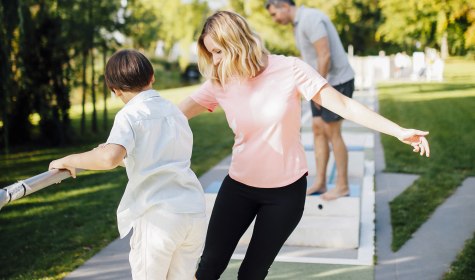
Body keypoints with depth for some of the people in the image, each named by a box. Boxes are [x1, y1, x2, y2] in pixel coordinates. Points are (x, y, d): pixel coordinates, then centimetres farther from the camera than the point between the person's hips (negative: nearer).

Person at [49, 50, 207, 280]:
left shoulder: (129, 115, -4)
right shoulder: (174, 110, 16)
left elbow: (110, 158, -22)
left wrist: (68, 160, -7)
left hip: (159, 217, -5)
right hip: (194, 213, 5)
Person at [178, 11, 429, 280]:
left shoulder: (289, 70, -15)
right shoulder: (219, 84, -7)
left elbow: (344, 105, -13)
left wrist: (399, 131, -16)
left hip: (286, 190, -2)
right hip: (239, 186, 2)